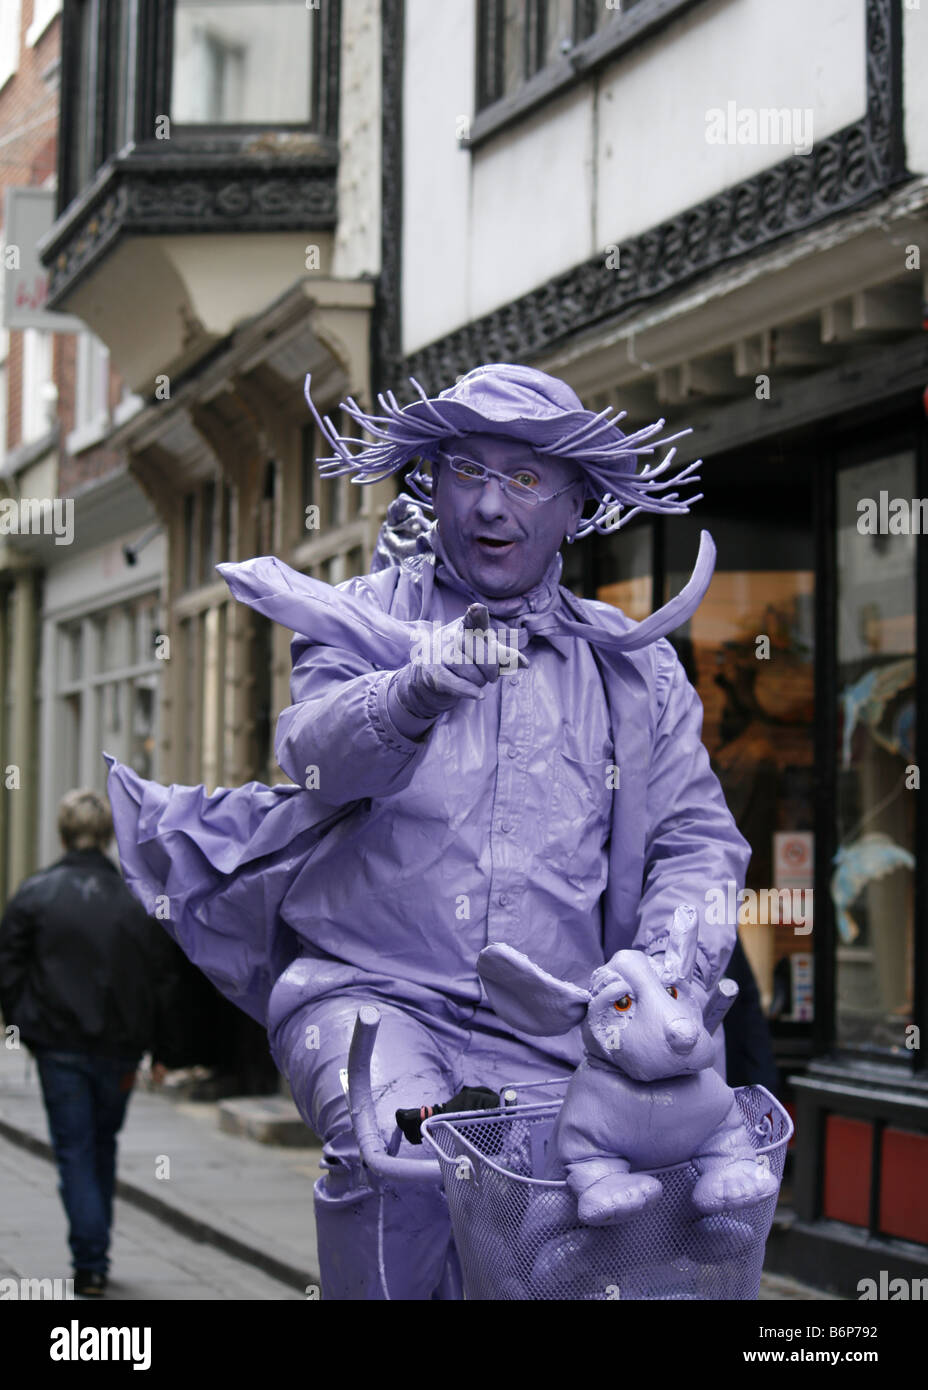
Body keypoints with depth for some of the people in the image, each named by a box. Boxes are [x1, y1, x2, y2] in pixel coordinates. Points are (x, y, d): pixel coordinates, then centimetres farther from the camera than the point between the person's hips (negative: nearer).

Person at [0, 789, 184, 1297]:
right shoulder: (139, 898, 1)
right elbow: (160, 981, 5)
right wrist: (162, 1051, 11)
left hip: (59, 1046, -2)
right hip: (119, 1046, 2)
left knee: (74, 1150, 2)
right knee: (104, 1145, 18)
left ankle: (89, 1264, -5)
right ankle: (96, 1258, 24)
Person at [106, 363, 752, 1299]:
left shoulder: (633, 669, 14)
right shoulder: (366, 620, 8)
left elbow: (700, 838, 14)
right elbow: (318, 755, -12)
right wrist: (418, 691, -34)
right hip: (371, 988, -3)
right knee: (395, 1155, -32)